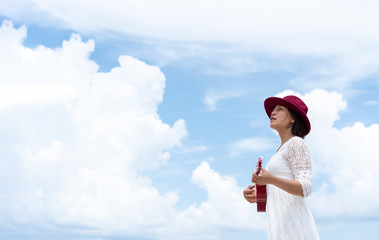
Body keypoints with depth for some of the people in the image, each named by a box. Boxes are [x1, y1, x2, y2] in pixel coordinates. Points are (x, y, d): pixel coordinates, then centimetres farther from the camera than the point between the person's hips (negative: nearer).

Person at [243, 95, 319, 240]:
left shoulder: (296, 143, -2)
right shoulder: (282, 152, 25)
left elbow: (305, 188, -13)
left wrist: (271, 179, -28)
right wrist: (256, 196, 6)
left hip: (294, 226, -9)